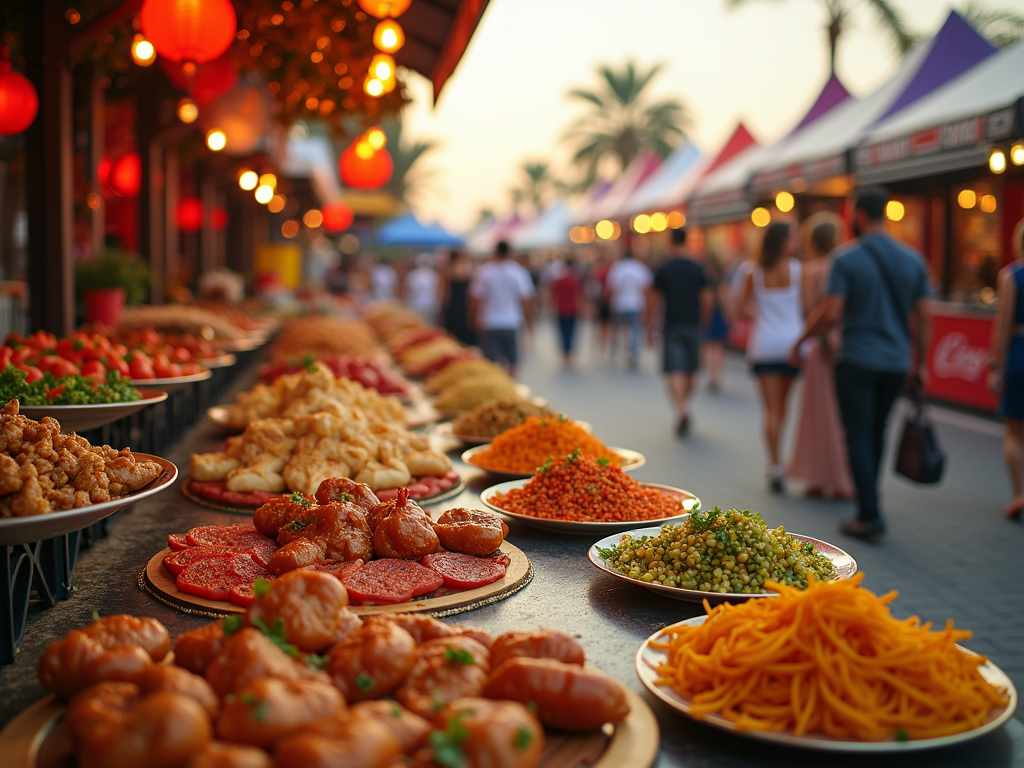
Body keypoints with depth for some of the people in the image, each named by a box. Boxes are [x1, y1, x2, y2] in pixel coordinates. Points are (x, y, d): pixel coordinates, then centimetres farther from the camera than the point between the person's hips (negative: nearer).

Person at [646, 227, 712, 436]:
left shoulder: (663, 269, -4)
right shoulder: (698, 269, 2)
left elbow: (653, 301, -3)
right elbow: (707, 299, 1)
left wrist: (650, 327, 4)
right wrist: (703, 321, 16)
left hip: (672, 327, -3)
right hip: (692, 325, 3)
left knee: (675, 372, -9)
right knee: (690, 371, 16)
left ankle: (681, 410, -27)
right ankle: (684, 407, 29)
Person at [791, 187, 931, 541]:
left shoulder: (847, 259, -10)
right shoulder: (913, 259, 5)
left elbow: (830, 313, -16)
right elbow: (924, 318, 5)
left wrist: (800, 340, -1)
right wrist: (920, 363, 15)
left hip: (858, 362, -5)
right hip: (896, 363, 5)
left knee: (859, 438, 1)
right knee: (876, 434, 18)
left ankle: (869, 517, 0)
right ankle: (868, 501, 29)